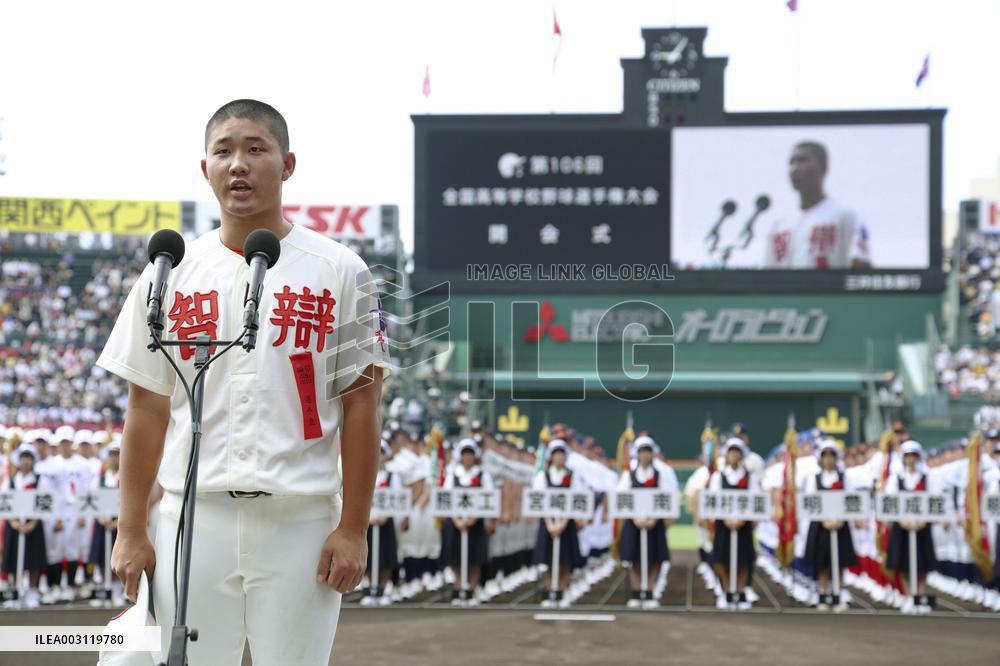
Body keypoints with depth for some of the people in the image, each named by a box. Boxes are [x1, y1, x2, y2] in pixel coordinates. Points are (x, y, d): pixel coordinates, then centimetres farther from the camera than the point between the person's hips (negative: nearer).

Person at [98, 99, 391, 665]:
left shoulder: (339, 271, 1)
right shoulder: (169, 274, 8)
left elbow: (362, 404, 0)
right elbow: (147, 408, 8)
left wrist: (354, 528, -6)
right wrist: (131, 530, 3)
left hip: (300, 519, -2)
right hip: (193, 515, 2)